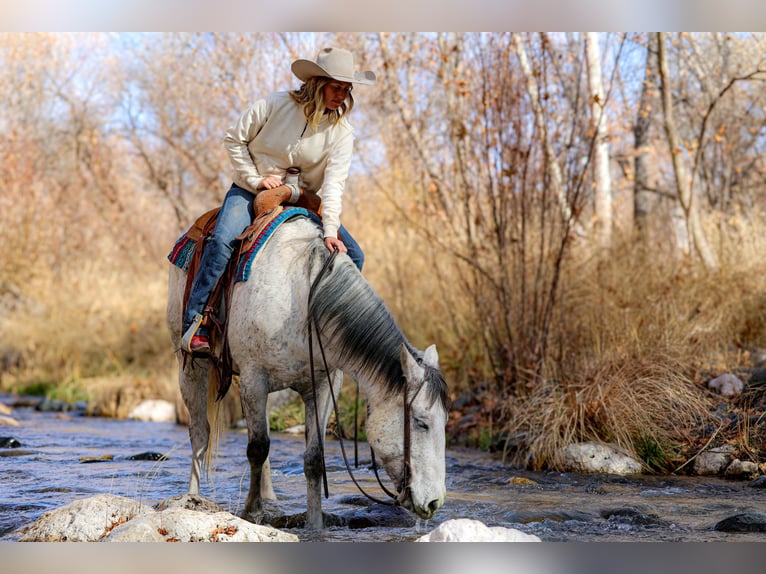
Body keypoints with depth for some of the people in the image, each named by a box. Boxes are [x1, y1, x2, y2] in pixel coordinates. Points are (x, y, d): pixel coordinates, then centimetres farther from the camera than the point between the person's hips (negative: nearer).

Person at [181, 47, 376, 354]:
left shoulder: (341, 132, -7)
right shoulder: (276, 104, -12)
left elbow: (334, 184, -16)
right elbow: (234, 139, -4)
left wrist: (330, 231, -29)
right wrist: (256, 179, -11)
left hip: (301, 201, 3)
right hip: (251, 190, -3)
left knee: (352, 255, -8)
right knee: (222, 240, -30)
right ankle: (194, 326, -25)